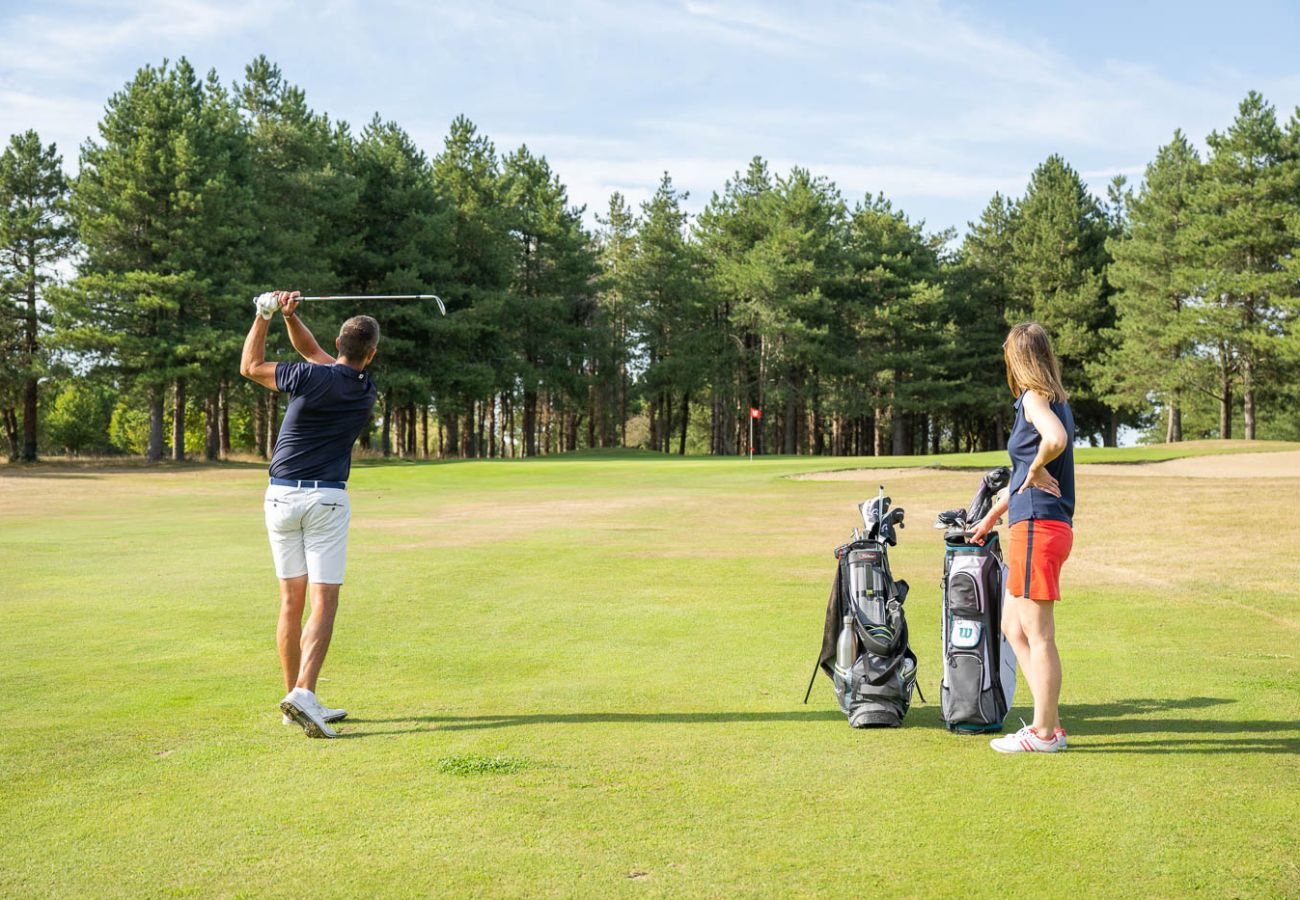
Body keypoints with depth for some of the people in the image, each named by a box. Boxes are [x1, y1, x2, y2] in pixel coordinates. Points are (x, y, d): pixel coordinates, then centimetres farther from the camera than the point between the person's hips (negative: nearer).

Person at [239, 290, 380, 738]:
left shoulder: (311, 378, -8)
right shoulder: (366, 392, 3)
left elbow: (250, 367, 8)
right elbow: (314, 353, 15)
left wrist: (266, 314, 9)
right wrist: (290, 316, 2)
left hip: (281, 496, 1)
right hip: (326, 499, -1)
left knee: (291, 601, 9)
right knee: (324, 603, -4)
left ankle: (296, 700, 15)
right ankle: (303, 693, -22)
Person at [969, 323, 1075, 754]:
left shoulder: (1034, 398, -10)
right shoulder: (1056, 401, 17)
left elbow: (1056, 440, -34)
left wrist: (1035, 471, -14)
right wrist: (991, 517, 35)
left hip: (1037, 527, -9)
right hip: (1047, 527, 9)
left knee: (1038, 635, -2)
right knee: (1013, 627, 16)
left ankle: (1044, 733, 7)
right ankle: (1051, 722, 20)